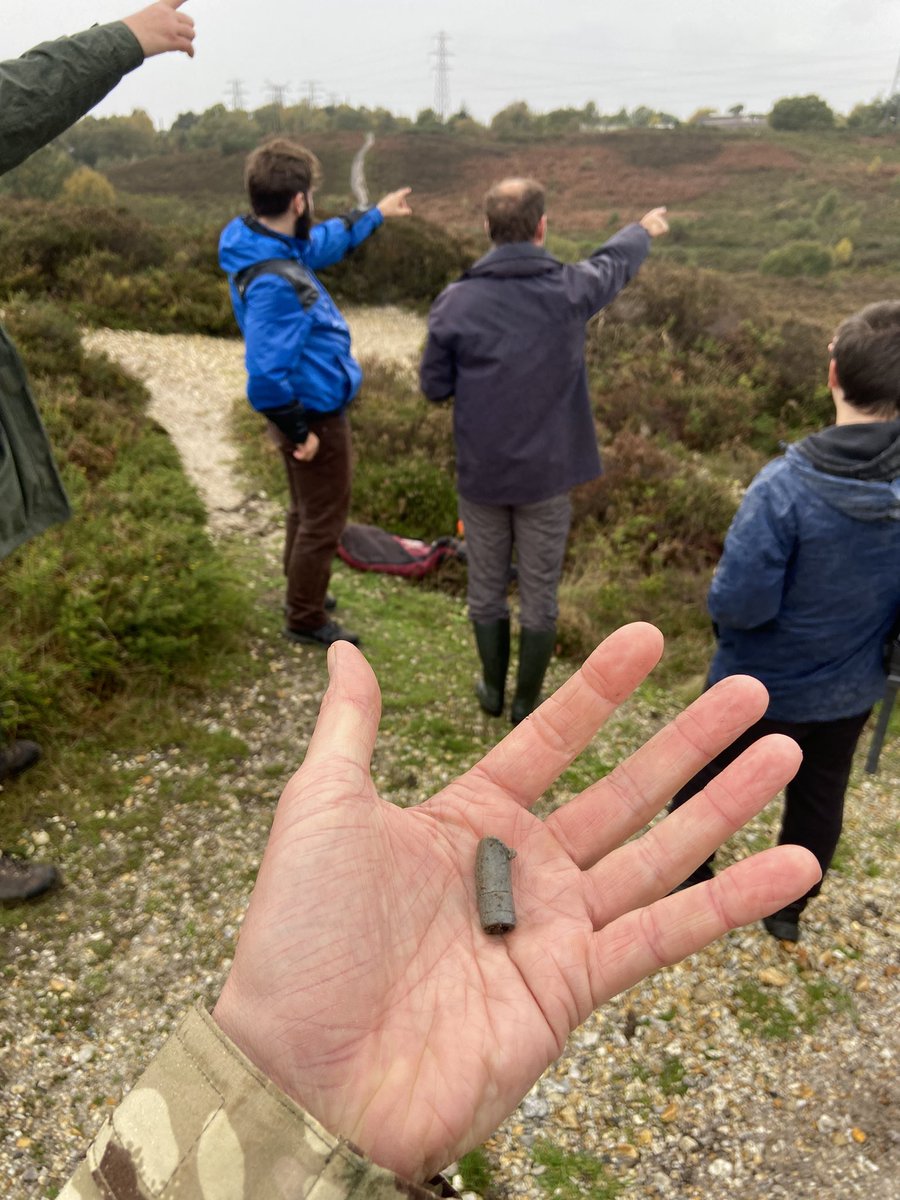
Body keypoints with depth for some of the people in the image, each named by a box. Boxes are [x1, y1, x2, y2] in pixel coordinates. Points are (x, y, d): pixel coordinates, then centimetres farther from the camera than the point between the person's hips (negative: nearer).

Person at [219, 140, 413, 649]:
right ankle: (306, 620, 24)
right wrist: (298, 430, -21)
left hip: (313, 411, 10)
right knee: (324, 522, 7)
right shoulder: (273, 281, -30)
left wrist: (377, 213, 32)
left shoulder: (274, 246, 1)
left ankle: (303, 592, 46)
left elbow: (326, 240, 21)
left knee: (308, 510, 26)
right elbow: (267, 373, -33)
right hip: (316, 417, -10)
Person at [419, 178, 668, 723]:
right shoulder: (571, 290, -8)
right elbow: (615, 260, 14)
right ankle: (527, 701, 27)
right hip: (547, 473, 0)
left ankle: (493, 688, 34)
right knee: (540, 592, 13)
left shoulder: (456, 302, -11)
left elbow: (435, 386, -2)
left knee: (486, 585, 18)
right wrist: (645, 229, 35)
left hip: (481, 472, 1)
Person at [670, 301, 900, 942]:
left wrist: (724, 597, -8)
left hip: (763, 685, -4)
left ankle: (683, 889, 41)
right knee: (821, 794, 26)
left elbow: (739, 605, -28)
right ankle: (789, 910, 46)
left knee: (705, 783, 20)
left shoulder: (785, 486, -32)